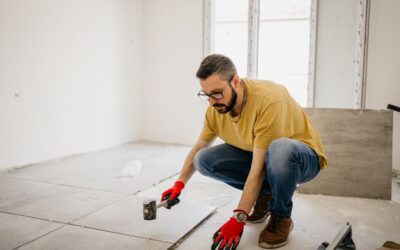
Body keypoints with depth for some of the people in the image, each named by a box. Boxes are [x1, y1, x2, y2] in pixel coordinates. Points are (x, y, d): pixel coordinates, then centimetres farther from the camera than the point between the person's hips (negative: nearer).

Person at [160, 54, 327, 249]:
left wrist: (239, 217, -31)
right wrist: (179, 184, -3)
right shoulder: (215, 108, -11)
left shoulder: (268, 100, -32)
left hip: (303, 157, -6)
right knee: (204, 160, -13)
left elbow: (258, 168, -32)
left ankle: (281, 217, -13)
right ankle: (264, 194, 5)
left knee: (280, 149, -42)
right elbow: (198, 148, 6)